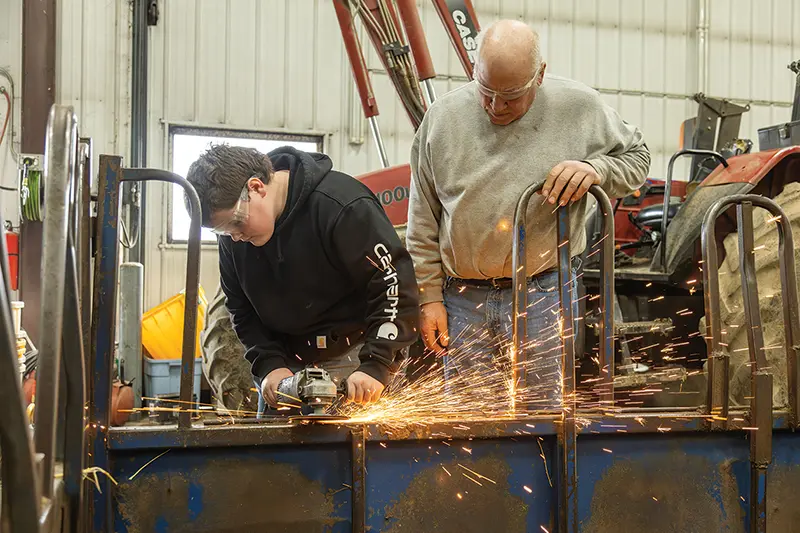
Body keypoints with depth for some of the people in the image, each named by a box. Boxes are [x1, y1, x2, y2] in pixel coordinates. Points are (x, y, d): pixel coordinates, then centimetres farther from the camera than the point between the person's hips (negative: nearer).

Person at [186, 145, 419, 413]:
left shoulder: (342, 206, -23)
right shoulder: (233, 232, -2)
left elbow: (395, 285, -22)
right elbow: (241, 307, 6)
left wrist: (375, 366, -27)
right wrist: (269, 364, -8)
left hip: (353, 358, -5)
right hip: (287, 362, 6)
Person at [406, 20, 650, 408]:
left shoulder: (579, 107, -5)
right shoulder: (442, 119, -1)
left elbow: (636, 157, 9)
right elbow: (424, 225, 4)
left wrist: (594, 170, -13)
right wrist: (429, 297, 3)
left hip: (544, 292, -1)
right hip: (462, 298, 2)